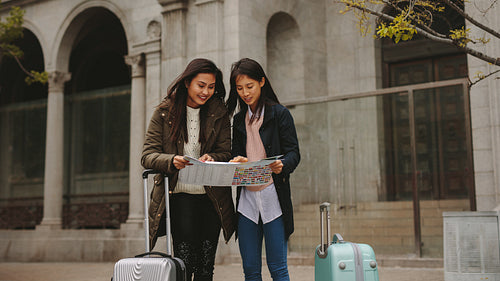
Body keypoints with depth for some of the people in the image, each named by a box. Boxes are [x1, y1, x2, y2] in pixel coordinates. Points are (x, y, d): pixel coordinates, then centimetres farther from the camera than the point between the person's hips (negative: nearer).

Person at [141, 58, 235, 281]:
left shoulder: (219, 113, 6)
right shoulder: (164, 112, 1)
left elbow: (225, 152, 5)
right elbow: (148, 155, -2)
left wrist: (211, 159, -18)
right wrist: (172, 161, -23)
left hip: (212, 197, 2)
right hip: (179, 194, -2)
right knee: (184, 262, -12)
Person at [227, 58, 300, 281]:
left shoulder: (279, 113, 1)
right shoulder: (239, 120, 16)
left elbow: (293, 152, -5)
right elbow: (236, 153, 15)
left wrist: (282, 165, -27)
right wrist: (236, 161, -9)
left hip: (273, 196, -4)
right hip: (246, 198, 5)